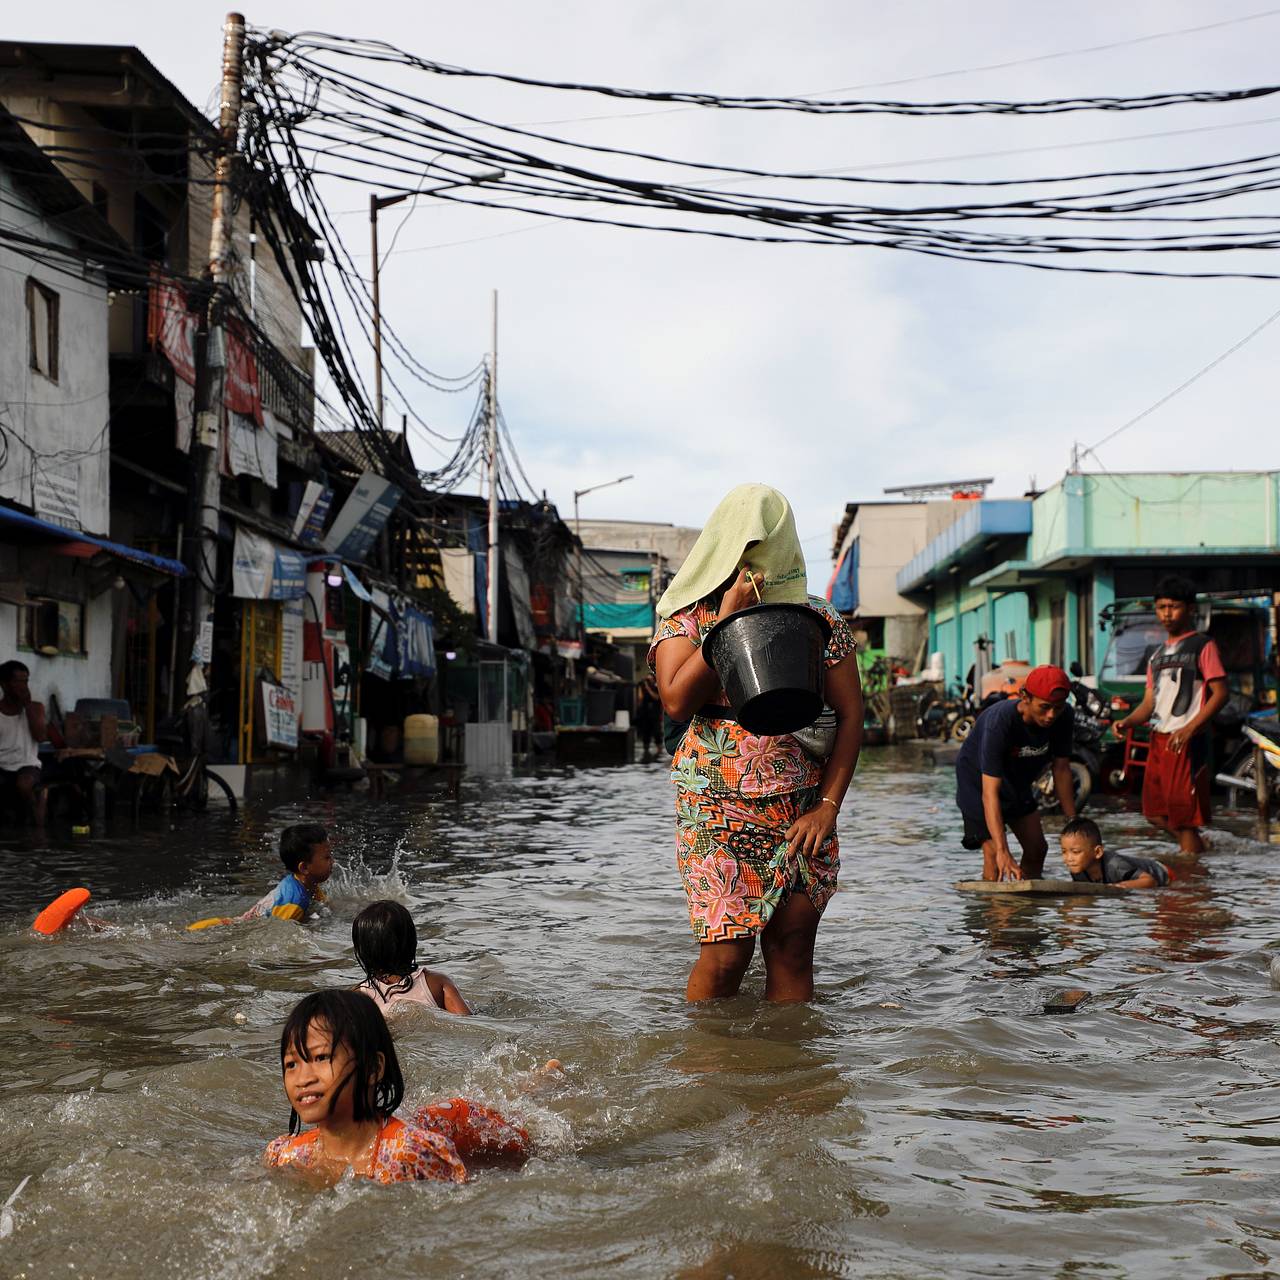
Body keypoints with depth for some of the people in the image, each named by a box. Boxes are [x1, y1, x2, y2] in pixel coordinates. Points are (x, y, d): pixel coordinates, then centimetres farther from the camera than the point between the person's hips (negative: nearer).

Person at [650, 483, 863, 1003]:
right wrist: (729, 618, -9)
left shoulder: (821, 621, 7)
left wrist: (827, 807, -5)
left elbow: (850, 715, 5)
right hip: (717, 809, -2)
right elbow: (677, 701, -12)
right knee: (725, 955, -8)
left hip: (802, 811, 2)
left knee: (792, 950, 1)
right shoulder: (687, 618, 5)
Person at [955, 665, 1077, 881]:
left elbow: (1061, 770, -9)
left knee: (1037, 848, 9)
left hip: (1017, 780, 6)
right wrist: (1003, 851, -50)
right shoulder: (999, 722, -39)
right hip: (978, 779, -6)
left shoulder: (1062, 717, -22)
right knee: (993, 852, -20)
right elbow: (990, 792, -43)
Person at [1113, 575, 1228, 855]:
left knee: (1184, 817, -8)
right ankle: (1198, 848, 31)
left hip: (1186, 743, -8)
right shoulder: (1158, 655, 20)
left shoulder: (1203, 646, -2)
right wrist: (1127, 722, -3)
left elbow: (1221, 693, -10)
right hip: (1158, 740, 8)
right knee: (1155, 814, 12)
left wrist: (1189, 729, -21)